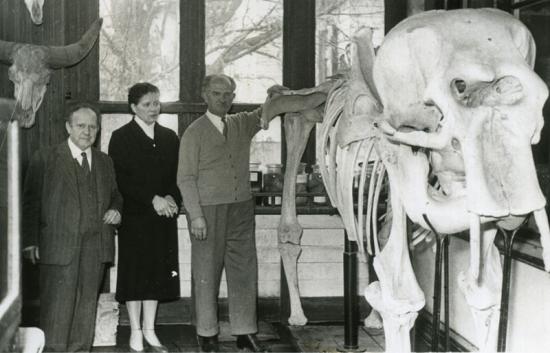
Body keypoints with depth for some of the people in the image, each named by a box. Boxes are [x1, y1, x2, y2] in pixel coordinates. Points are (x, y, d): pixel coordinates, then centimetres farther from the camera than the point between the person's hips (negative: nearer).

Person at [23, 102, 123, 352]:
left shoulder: (105, 162, 16)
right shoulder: (45, 159, 2)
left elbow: (115, 196, 25)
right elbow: (31, 202, 0)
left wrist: (116, 210, 1)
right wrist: (30, 241, -7)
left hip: (95, 247, 4)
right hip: (59, 245, -4)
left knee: (87, 303, 8)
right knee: (57, 307, -4)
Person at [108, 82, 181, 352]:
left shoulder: (169, 137, 12)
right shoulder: (121, 137, -3)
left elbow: (177, 175, 12)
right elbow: (120, 180, -10)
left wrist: (172, 198, -7)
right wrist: (152, 200, -16)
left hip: (163, 217, 4)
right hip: (134, 216, -4)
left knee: (157, 273, 8)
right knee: (135, 274, 2)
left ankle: (149, 330, 20)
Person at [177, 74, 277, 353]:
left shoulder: (243, 124, 11)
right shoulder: (194, 132, -2)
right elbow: (186, 178, -5)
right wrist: (196, 215, -13)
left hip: (241, 209, 4)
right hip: (207, 211, -4)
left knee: (245, 270, 5)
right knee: (206, 273, 2)